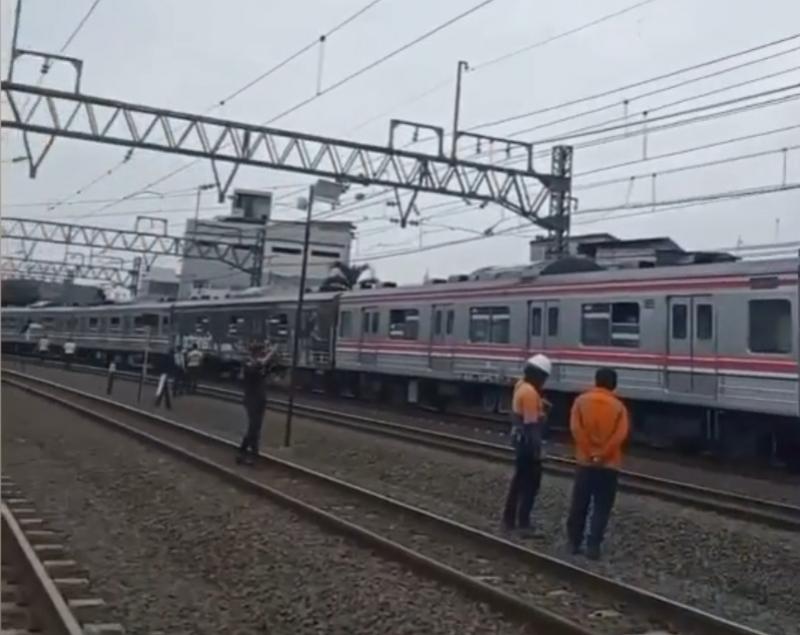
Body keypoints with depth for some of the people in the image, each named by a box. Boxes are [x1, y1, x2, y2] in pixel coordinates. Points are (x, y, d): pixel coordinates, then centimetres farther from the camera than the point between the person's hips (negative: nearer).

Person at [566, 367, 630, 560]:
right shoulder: (618, 406, -3)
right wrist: (602, 455, -11)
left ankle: (574, 542, 19)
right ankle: (593, 546, 1)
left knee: (579, 505, 12)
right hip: (608, 464, -1)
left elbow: (576, 428, -11)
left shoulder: (581, 401, -1)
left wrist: (590, 453, -8)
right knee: (601, 508, 6)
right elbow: (620, 435, -15)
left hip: (585, 461, 1)